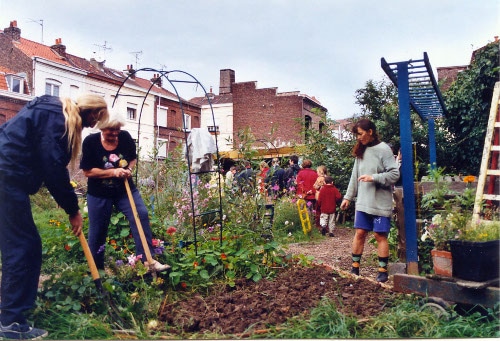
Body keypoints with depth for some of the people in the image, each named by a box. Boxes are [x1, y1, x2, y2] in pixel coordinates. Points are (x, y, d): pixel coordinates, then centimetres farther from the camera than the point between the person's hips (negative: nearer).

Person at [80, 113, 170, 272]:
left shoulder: (125, 137, -7)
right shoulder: (90, 142, -15)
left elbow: (133, 158, 9)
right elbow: (87, 171, -14)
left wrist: (129, 169, -13)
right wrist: (113, 172, -24)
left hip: (125, 190, 2)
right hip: (99, 194, -2)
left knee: (141, 214, -17)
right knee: (98, 230, 6)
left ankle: (147, 259, -15)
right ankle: (96, 268, 26)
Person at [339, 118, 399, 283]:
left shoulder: (383, 149, -8)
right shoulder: (360, 151, 11)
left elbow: (395, 174, -13)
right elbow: (355, 176, 14)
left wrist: (373, 178, -20)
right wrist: (348, 197, 12)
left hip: (380, 202, -5)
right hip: (363, 201, 5)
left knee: (380, 235, 1)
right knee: (360, 233, 6)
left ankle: (383, 271, 13)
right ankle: (355, 267, 16)